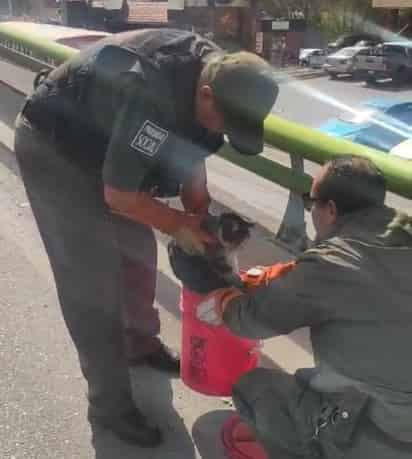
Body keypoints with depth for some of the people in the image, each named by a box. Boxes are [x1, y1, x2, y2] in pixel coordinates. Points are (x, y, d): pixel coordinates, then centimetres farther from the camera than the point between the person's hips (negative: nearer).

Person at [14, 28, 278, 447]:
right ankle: (109, 403, 8)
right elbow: (118, 195, -28)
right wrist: (178, 225, -15)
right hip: (52, 147, -8)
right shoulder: (151, 98, -38)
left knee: (137, 251, 14)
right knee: (91, 280, -8)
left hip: (100, 142, 8)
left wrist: (202, 215, -4)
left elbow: (191, 152, 4)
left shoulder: (215, 69, -11)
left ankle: (140, 343, 37)